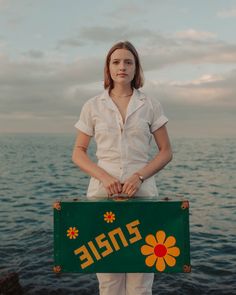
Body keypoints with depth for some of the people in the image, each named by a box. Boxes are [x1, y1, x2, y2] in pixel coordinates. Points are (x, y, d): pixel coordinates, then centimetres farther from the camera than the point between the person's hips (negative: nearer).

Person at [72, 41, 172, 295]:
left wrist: (140, 176, -10)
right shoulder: (92, 106, 6)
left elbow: (166, 151, 7)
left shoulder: (150, 105, 6)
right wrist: (104, 177, -11)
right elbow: (78, 153, 7)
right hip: (102, 193, 0)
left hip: (142, 193, 0)